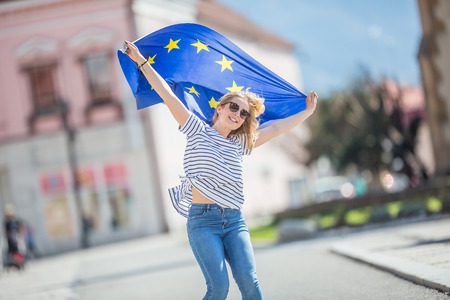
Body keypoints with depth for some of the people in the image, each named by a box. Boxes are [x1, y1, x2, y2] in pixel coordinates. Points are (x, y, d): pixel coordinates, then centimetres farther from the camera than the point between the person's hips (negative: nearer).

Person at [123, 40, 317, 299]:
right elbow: (168, 95, 3)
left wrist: (308, 112, 26)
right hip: (203, 220, -4)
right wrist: (142, 62, 1)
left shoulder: (240, 143, 17)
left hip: (234, 220, 4)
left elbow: (276, 128, 23)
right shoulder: (198, 131, 6)